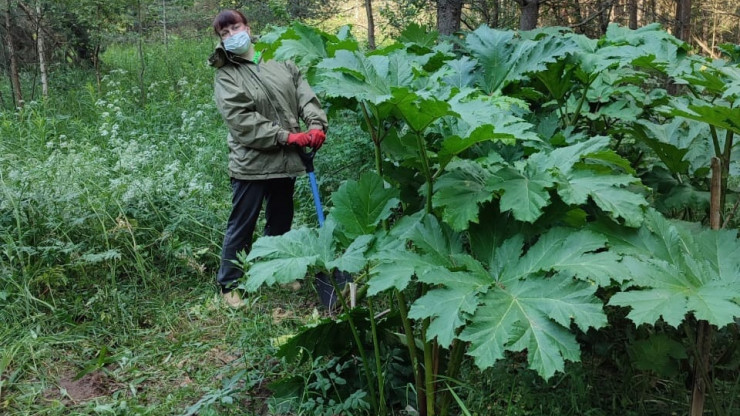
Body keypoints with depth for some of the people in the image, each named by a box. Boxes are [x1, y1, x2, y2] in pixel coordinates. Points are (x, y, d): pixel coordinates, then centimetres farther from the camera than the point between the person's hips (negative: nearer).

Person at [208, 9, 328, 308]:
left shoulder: (280, 62, 9)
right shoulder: (226, 76, -4)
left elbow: (306, 95, 0)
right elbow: (241, 119, -16)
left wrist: (317, 125, -19)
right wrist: (286, 137, -21)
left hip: (285, 161, 5)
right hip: (250, 163, -4)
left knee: (281, 223, 17)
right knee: (241, 226, 3)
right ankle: (229, 285, 17)